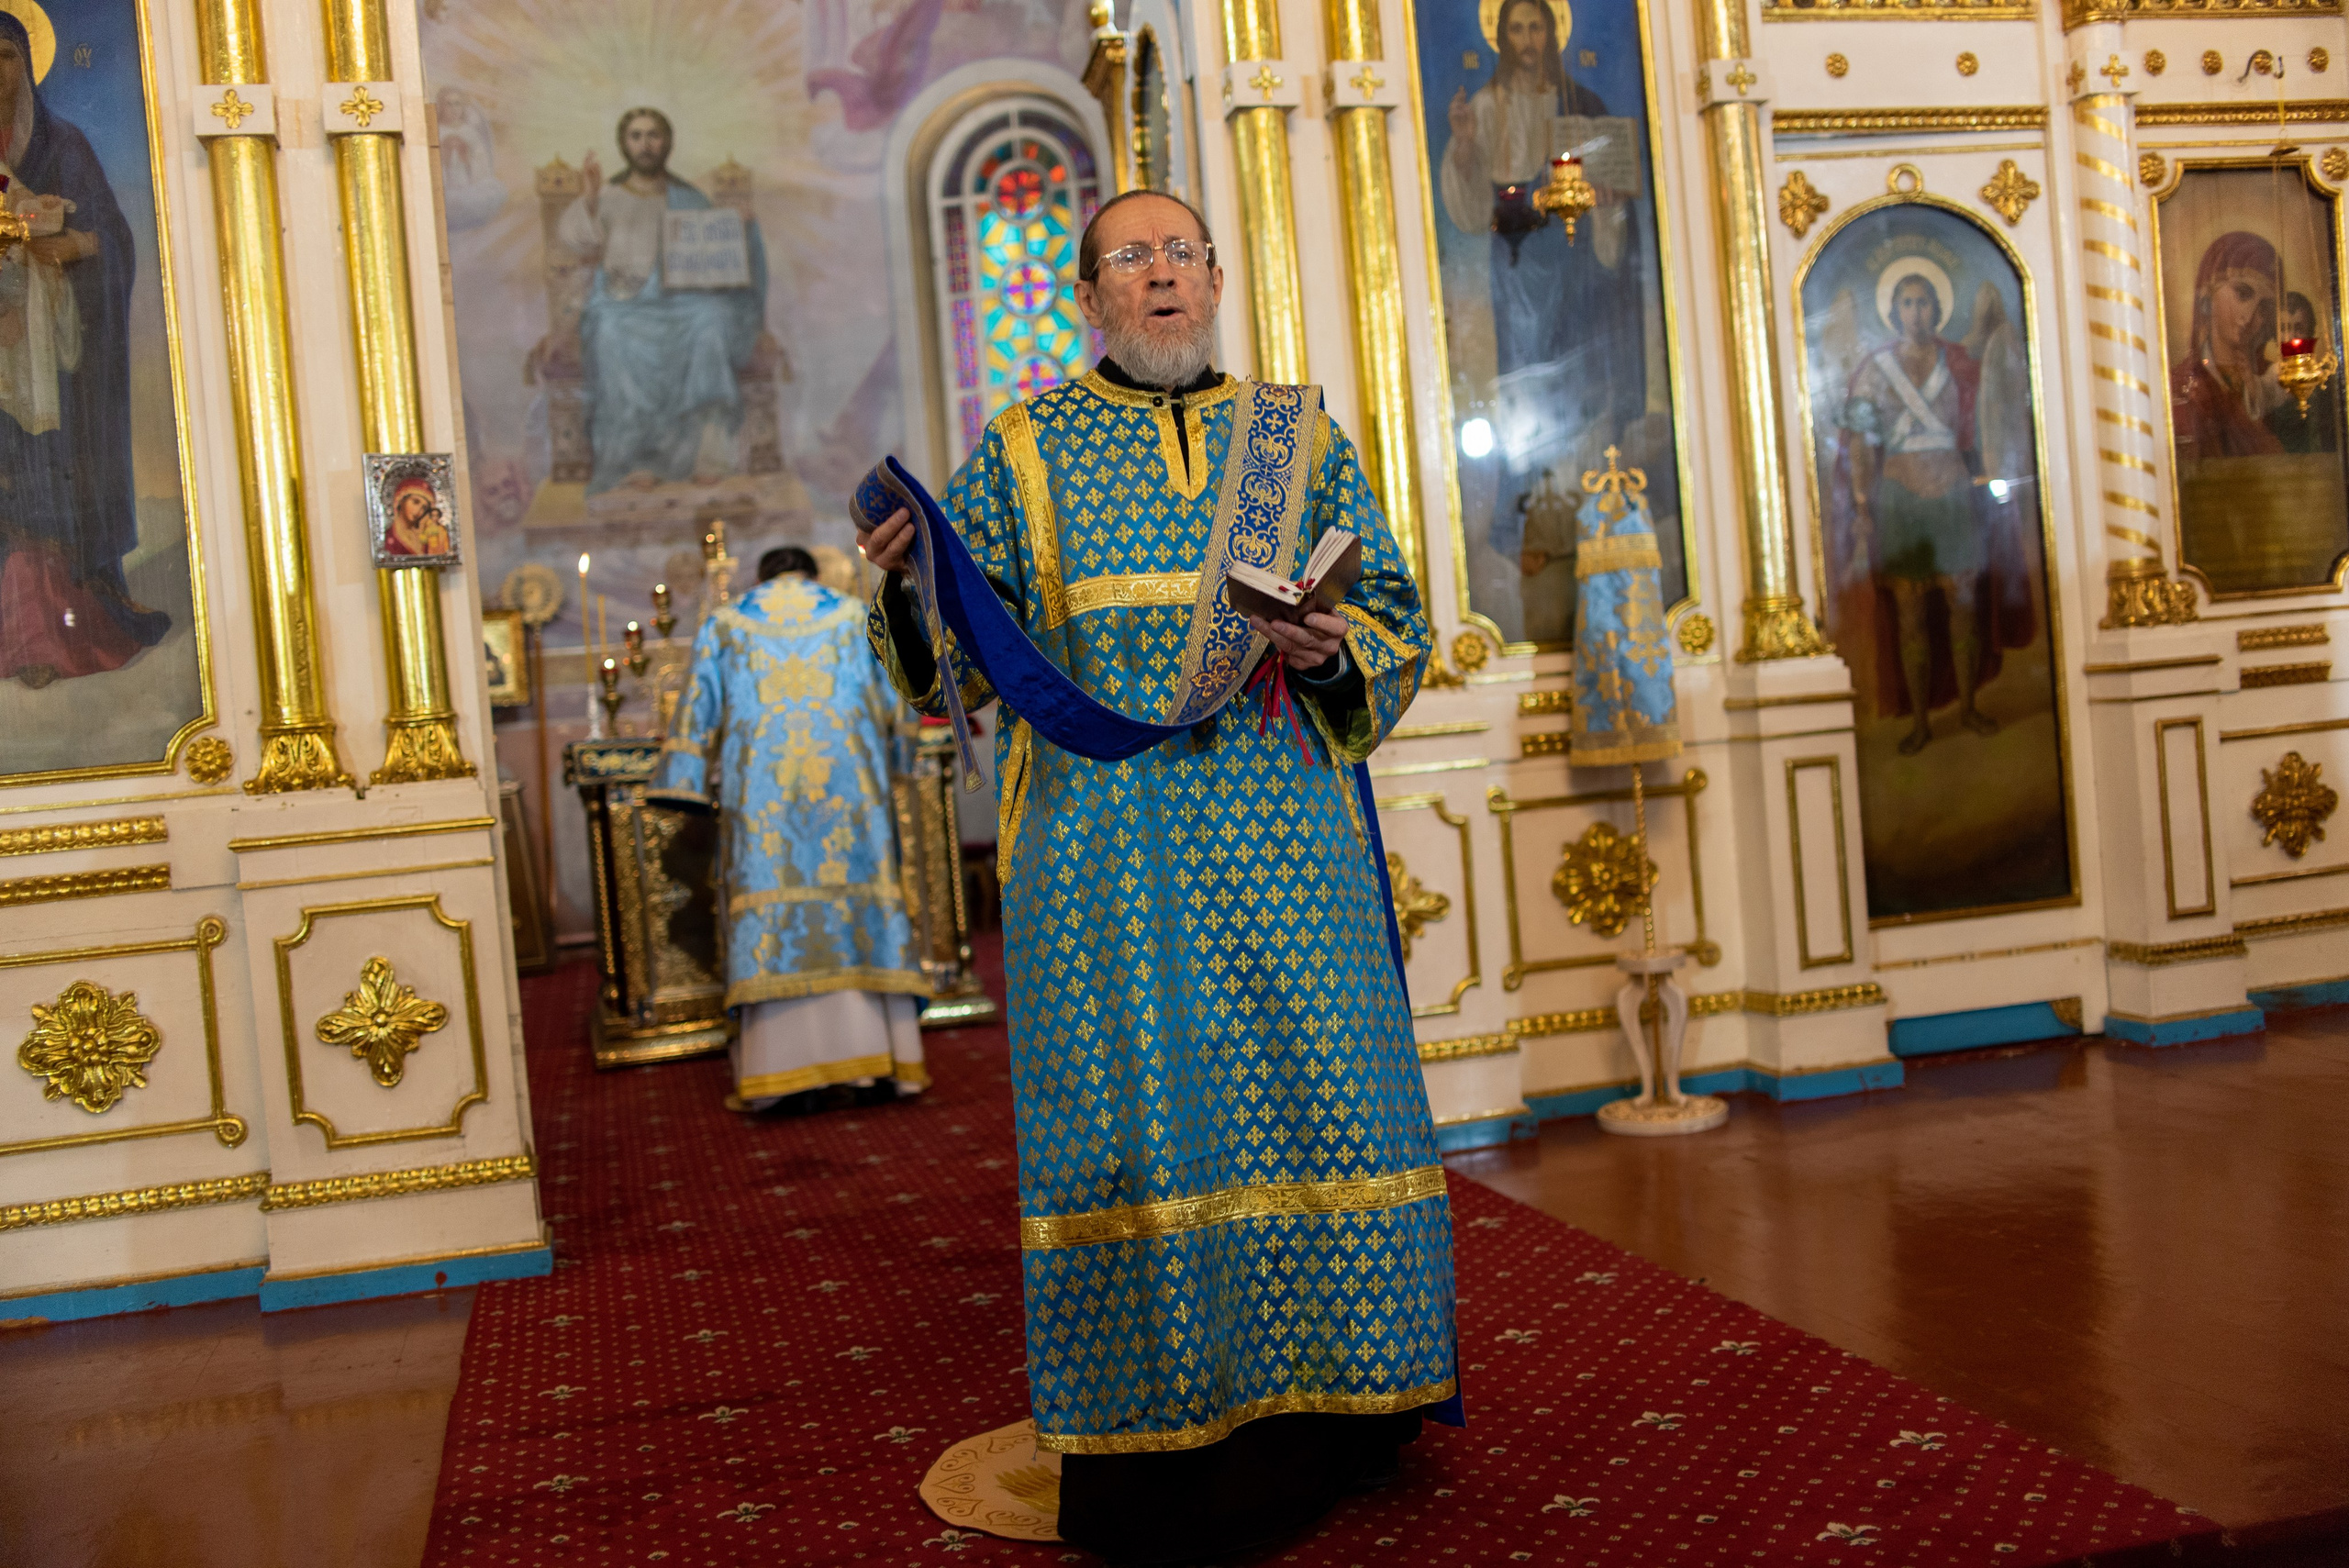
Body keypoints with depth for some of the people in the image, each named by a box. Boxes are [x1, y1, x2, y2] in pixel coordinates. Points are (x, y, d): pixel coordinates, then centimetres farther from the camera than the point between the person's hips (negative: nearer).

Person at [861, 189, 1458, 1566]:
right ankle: (1154, 1438, 9)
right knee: (1137, 1115, -3)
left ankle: (1326, 1407, 17)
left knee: (1311, 1085, 1)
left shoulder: (1301, 440, 14)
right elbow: (962, 657, 5)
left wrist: (1333, 651, -10)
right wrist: (908, 588, -15)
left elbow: (1400, 615, 11)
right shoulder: (1024, 452, 11)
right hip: (1104, 827, -1)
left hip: (1281, 830, 2)